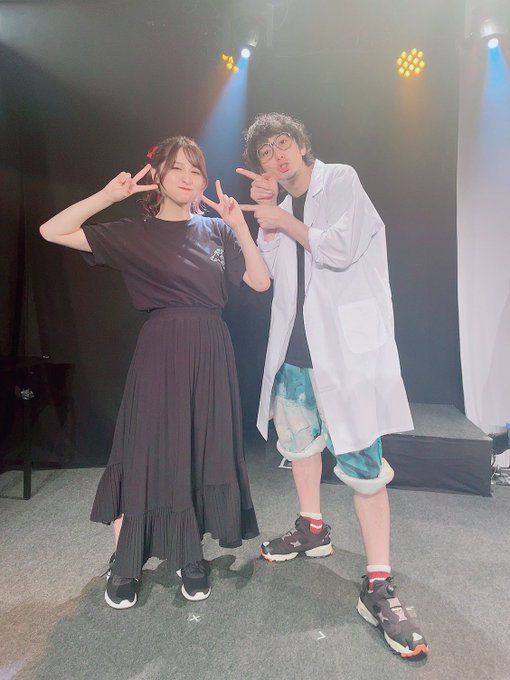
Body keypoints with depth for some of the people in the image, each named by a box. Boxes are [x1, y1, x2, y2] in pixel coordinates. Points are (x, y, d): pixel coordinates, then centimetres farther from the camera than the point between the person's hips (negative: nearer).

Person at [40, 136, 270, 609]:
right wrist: (109, 195, -9)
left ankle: (190, 558, 27)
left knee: (205, 451, 7)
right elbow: (52, 232, -4)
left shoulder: (217, 230, 10)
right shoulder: (135, 234, 2)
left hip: (210, 352, 3)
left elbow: (261, 282, 2)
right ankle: (123, 565, 21)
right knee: (147, 451, 1)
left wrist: (240, 226, -6)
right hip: (160, 353, -3)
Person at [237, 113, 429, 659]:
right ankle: (312, 531, 39)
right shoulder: (284, 208, 18)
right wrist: (266, 215, 1)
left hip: (346, 348, -7)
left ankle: (378, 587, 3)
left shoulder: (341, 181, 0)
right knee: (298, 440, 17)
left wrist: (283, 221, -5)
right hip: (295, 348, 7)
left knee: (362, 463, -7)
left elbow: (342, 249, -15)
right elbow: (270, 271, 8)